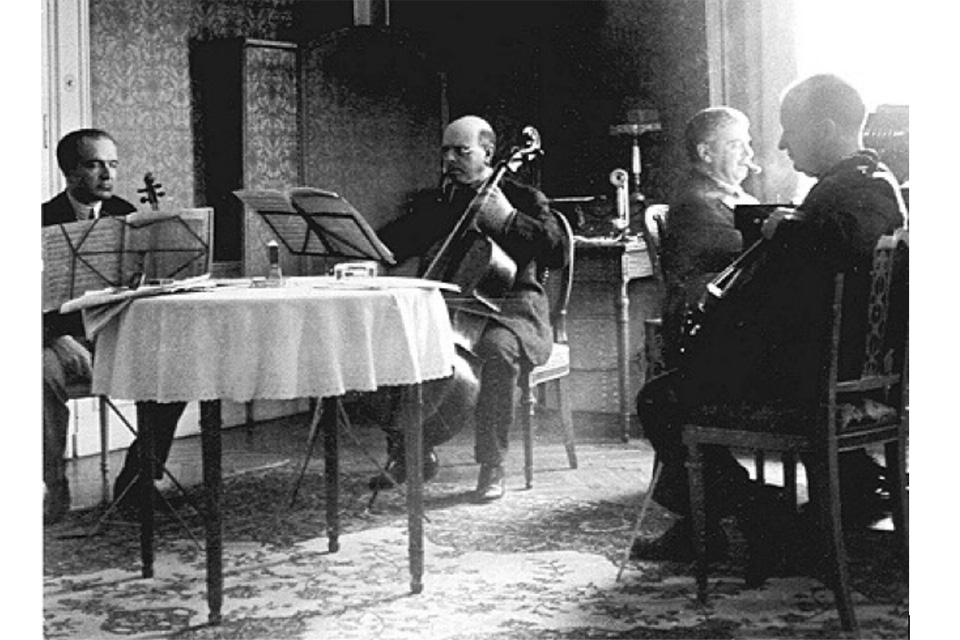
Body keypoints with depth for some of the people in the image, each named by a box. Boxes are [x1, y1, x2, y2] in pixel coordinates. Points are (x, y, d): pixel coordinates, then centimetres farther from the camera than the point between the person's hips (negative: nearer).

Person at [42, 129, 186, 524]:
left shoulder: (124, 215, 13)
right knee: (46, 372, -36)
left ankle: (135, 482, -12)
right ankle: (54, 488, -21)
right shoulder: (46, 219, 0)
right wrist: (60, 336, -26)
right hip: (65, 338, -3)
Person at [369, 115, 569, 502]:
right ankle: (406, 448, -5)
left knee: (497, 349, -38)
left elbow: (557, 252, -8)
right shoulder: (430, 203, 20)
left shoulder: (521, 199, 7)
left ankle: (492, 466, -23)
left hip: (507, 311, -4)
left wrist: (506, 218, -15)